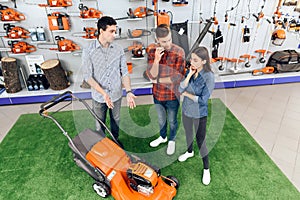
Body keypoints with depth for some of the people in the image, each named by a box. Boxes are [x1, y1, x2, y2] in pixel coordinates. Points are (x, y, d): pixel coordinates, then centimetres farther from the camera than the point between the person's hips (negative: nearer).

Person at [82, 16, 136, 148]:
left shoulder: (118, 49, -6)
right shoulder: (88, 51, -14)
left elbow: (124, 72, -4)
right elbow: (88, 76, -16)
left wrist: (128, 91, -17)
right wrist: (104, 93, -26)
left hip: (116, 94, 3)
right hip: (99, 96, -2)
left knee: (116, 120, 23)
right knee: (100, 123, 18)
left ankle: (115, 139, 48)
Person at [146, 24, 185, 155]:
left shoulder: (179, 52, -19)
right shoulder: (152, 51, -11)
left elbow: (177, 78, -21)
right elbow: (151, 76, -17)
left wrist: (158, 80, -15)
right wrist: (156, 60, -32)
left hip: (172, 95, -3)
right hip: (157, 94, 3)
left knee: (172, 121, 19)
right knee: (161, 119, 25)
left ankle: (171, 140, 46)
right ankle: (162, 137, 52)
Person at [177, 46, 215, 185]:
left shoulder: (209, 77, -21)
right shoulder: (190, 71, -6)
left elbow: (203, 99, -23)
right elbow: (180, 89, -13)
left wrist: (187, 94, -12)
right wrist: (189, 75, -23)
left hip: (199, 114, -5)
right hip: (186, 111, 5)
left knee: (200, 141, 6)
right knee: (188, 134, 26)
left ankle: (206, 169, 27)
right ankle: (189, 152, 55)